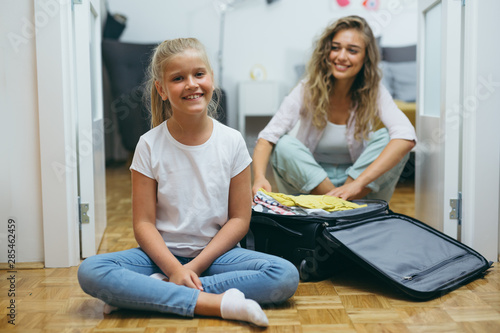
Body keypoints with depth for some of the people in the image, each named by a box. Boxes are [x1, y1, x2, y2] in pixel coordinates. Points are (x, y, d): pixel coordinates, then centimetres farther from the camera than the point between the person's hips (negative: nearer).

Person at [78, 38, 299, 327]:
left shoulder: (232, 142, -3)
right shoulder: (150, 145, -4)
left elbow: (239, 219, -3)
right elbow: (143, 223, -5)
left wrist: (196, 266, -13)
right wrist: (175, 269, -21)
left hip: (216, 252, 1)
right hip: (163, 254, 0)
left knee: (286, 276, -25)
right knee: (90, 272, -25)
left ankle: (149, 293, -21)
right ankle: (217, 303, -27)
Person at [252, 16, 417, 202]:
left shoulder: (374, 93, -12)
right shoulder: (308, 89, -13)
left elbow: (406, 137, -30)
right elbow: (268, 137, -22)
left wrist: (357, 184, -43)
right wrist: (259, 177, -44)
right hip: (309, 180, 0)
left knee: (387, 138, -23)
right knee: (284, 145, -27)